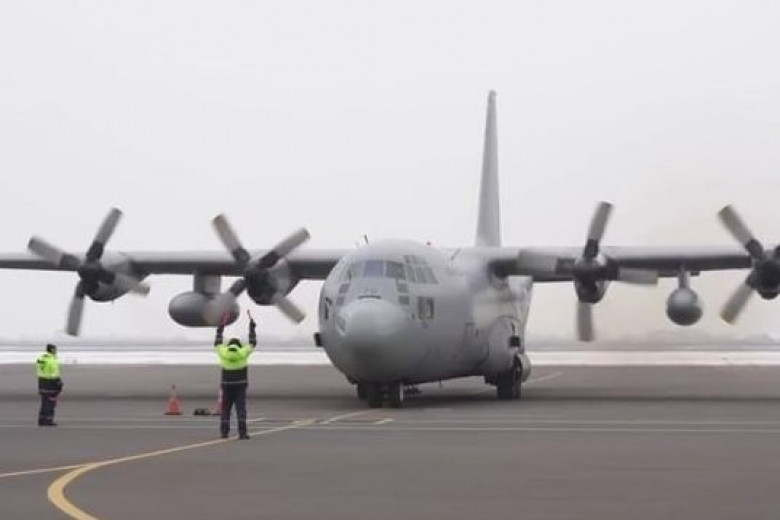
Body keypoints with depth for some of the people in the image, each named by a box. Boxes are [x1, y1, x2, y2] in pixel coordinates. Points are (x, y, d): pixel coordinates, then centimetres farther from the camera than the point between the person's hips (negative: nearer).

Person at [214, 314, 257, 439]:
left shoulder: (223, 353, -1)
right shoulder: (243, 353, -3)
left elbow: (217, 343, 18)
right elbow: (253, 342, 10)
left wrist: (221, 327, 26)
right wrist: (251, 326, 19)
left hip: (227, 387, 1)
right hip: (240, 387, -1)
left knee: (225, 409, 11)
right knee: (241, 409, -5)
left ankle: (224, 432, 8)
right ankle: (242, 433, -14)